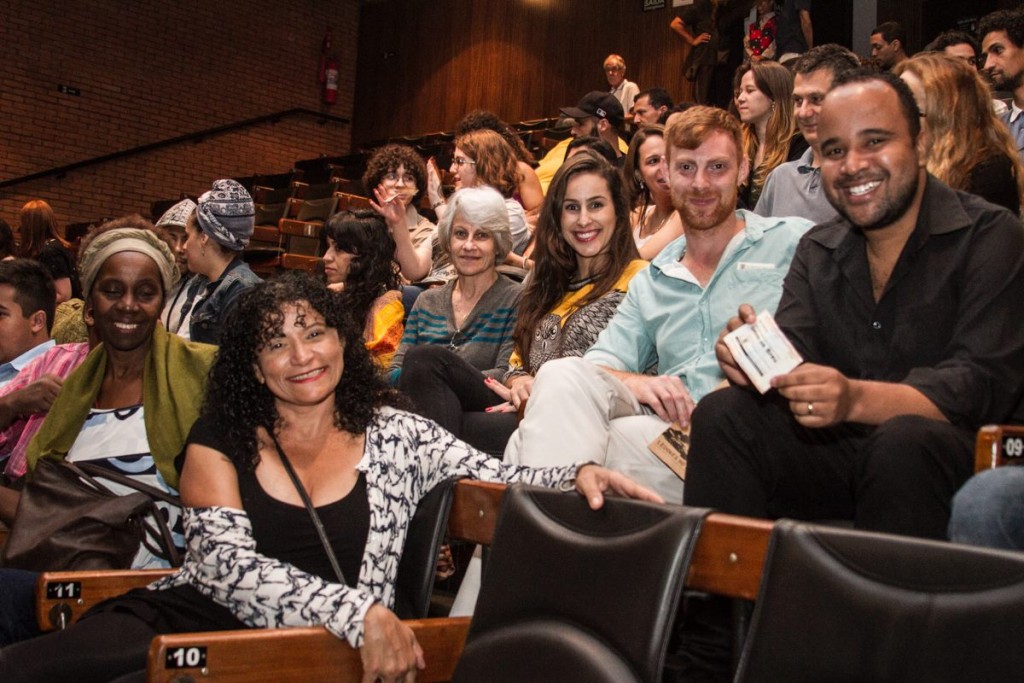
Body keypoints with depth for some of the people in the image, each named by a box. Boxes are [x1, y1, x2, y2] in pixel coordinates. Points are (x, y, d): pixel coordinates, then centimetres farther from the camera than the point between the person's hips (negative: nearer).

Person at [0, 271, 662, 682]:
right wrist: (359, 611, -18)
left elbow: (495, 476, 5)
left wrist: (578, 474, -18)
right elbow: (230, 566, -4)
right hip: (186, 618, 2)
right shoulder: (221, 442, 9)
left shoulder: (396, 434, 11)